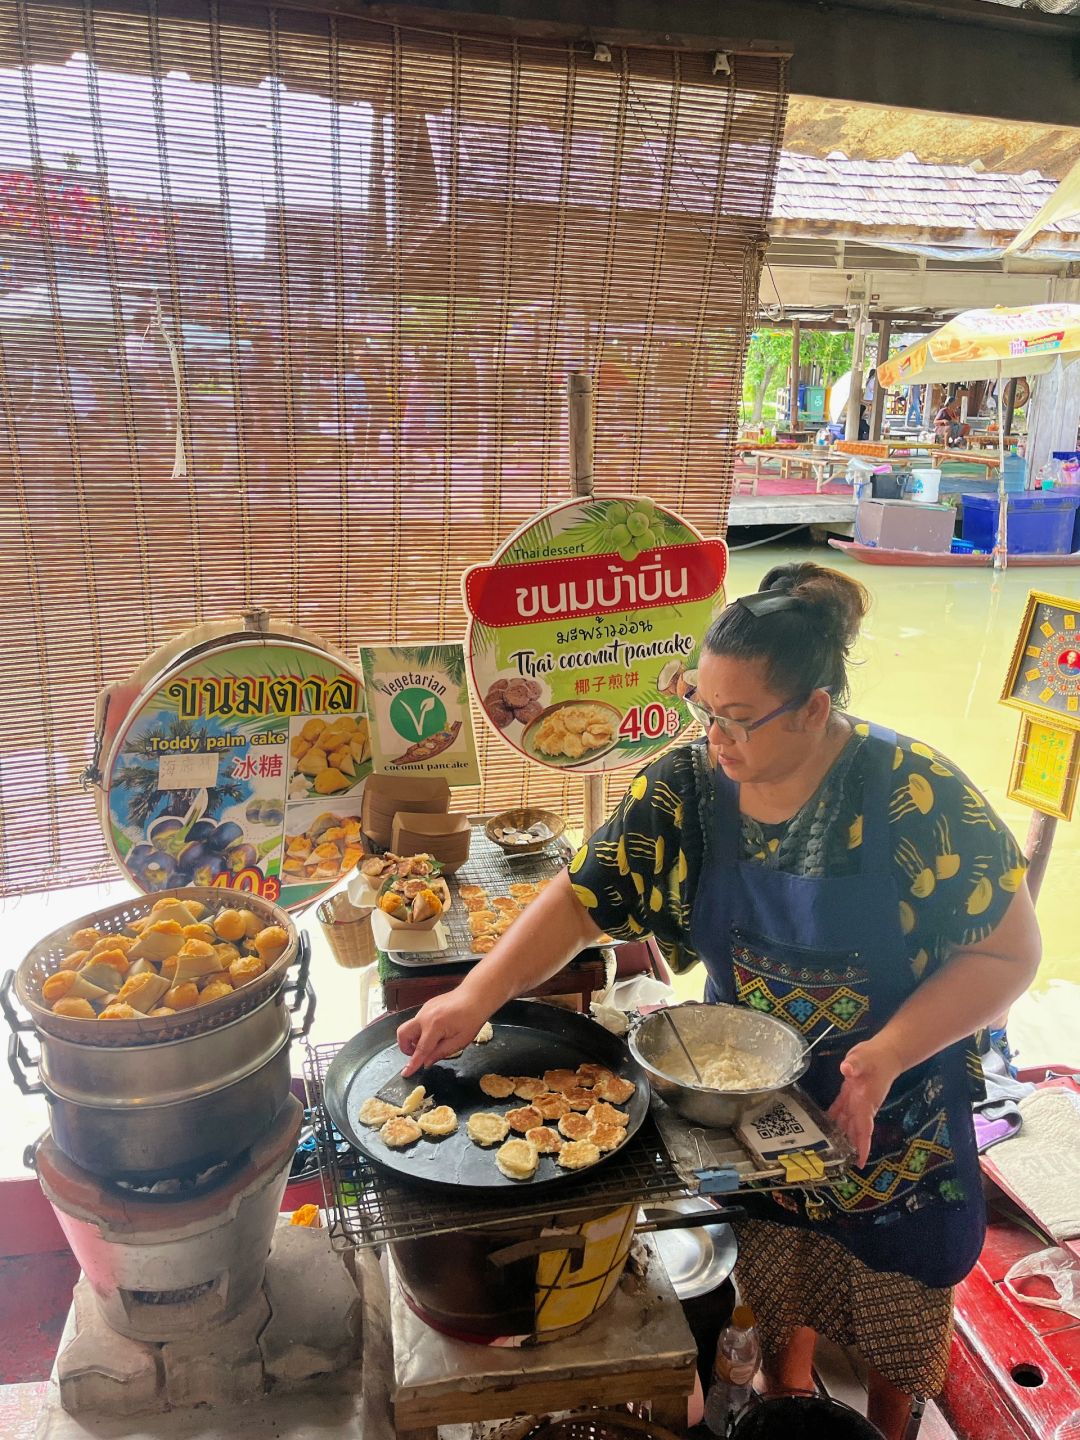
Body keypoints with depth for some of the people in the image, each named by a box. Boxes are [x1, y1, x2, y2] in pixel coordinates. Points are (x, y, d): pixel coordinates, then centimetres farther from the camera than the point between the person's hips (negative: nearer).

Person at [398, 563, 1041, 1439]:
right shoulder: (686, 789, -17)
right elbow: (582, 899, -15)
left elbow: (1010, 951, -18)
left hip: (897, 1115, -2)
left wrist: (887, 1054, -28)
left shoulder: (919, 798, -26)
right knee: (778, 1289, 22)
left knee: (903, 1303, 20)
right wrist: (477, 997, -27)